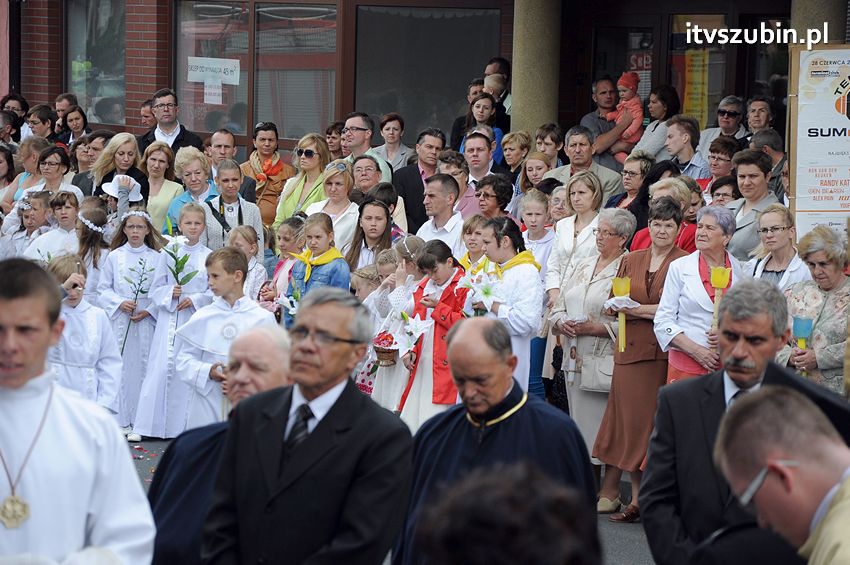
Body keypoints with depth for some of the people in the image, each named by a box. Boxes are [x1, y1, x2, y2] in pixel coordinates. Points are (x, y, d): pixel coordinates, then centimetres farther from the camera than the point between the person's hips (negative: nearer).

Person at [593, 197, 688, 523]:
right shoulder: (630, 261, 16)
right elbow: (615, 304, 15)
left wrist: (639, 309, -11)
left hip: (666, 351, -4)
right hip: (632, 348, 4)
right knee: (631, 419, 2)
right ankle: (637, 498, 7)